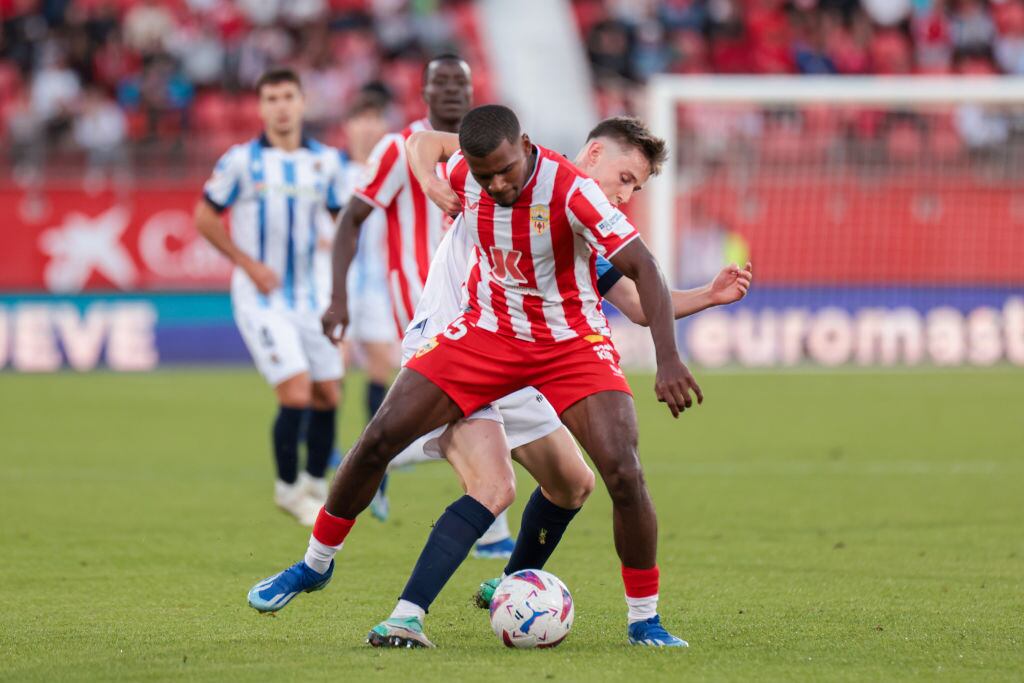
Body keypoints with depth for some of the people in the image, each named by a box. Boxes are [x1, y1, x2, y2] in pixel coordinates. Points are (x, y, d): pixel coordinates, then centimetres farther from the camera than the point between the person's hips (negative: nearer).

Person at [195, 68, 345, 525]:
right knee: (296, 393, -14)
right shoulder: (241, 161, -6)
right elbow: (205, 218, 1)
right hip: (261, 296, -4)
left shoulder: (325, 161, 3)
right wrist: (248, 263, -10)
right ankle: (288, 488, 5)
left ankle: (314, 485, 25)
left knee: (327, 397, 5)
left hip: (311, 293, 4)